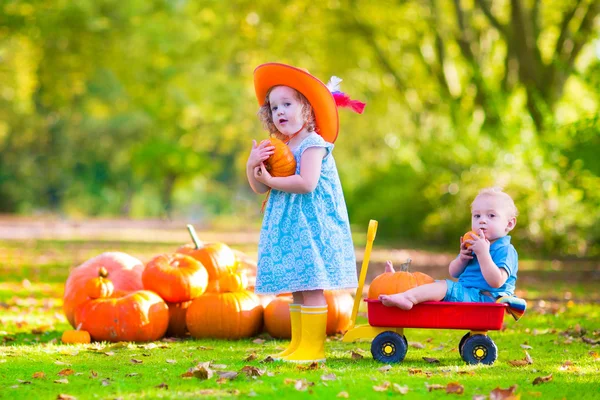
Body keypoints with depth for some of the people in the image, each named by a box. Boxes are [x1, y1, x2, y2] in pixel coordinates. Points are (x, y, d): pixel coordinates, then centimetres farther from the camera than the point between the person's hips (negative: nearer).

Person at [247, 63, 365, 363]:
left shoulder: (313, 144, -10)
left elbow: (307, 183, -24)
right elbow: (259, 188, 12)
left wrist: (271, 180, -16)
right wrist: (252, 166, -7)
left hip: (310, 227, -8)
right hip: (289, 228, 9)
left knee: (311, 286, -9)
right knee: (295, 288, 12)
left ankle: (313, 348, -6)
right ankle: (298, 344, 18)